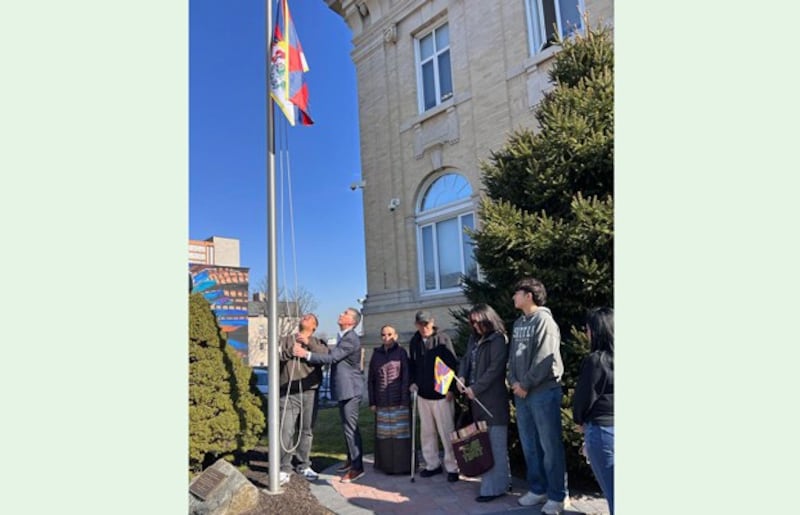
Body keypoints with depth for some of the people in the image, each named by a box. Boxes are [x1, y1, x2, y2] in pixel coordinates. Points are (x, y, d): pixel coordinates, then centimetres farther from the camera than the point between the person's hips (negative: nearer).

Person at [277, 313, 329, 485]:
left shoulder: (317, 342, 12)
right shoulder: (286, 340, 14)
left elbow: (326, 355, -9)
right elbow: (276, 357, 0)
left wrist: (309, 343, -19)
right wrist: (289, 351, -15)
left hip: (309, 393, 1)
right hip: (288, 393, -1)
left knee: (307, 431, 9)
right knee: (286, 431, -7)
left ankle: (304, 466, 23)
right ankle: (284, 469, 4)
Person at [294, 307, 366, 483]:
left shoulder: (350, 339, -18)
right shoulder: (342, 337, 14)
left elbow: (331, 357, -24)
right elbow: (332, 355, 14)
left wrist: (306, 354, -21)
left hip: (350, 389, -10)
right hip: (343, 389, 10)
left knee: (351, 427, -6)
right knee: (347, 426, 17)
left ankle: (357, 467, 2)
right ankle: (351, 460, 29)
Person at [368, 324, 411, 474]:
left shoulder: (401, 352, 0)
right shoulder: (377, 354, 8)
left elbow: (406, 377, -3)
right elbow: (370, 379, 10)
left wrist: (405, 399, -11)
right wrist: (372, 402, 5)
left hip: (399, 401, -2)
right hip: (382, 402, 3)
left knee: (401, 434, 1)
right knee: (384, 435, 6)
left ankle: (403, 465, 13)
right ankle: (386, 465, 19)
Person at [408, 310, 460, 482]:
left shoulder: (443, 340, -10)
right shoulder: (414, 342, 5)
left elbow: (453, 364, -10)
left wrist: (450, 388, -14)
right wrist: (412, 382, 2)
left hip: (441, 394, -5)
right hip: (422, 394, 5)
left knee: (446, 432, 1)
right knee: (427, 431, 13)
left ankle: (452, 467, 13)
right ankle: (432, 464, 27)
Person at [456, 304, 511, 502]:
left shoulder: (498, 340, -9)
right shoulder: (474, 339, 15)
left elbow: (495, 369, -15)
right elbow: (466, 359, 18)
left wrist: (475, 389, -14)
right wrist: (461, 377, -2)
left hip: (493, 400, -8)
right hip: (477, 399, 8)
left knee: (494, 444, -1)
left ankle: (494, 487, 6)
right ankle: (500, 481, 23)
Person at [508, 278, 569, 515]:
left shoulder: (544, 320, -11)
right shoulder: (518, 323, 13)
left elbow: (544, 360, -17)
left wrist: (525, 384, -13)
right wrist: (514, 381, -1)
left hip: (544, 391, -8)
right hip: (521, 392, 8)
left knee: (550, 445, 1)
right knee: (529, 444, 14)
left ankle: (558, 495, 13)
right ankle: (537, 488, 28)